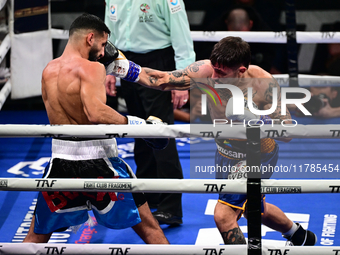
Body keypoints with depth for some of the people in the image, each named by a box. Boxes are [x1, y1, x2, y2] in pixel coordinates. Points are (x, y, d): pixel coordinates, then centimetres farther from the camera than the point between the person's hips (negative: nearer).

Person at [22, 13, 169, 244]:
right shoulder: (92, 68, -13)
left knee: (36, 237, 19)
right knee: (149, 229, 9)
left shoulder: (48, 71, 8)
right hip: (97, 159, -5)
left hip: (61, 160, 5)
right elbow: (95, 114, -29)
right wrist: (136, 123, -24)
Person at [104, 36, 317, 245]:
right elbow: (163, 80, -18)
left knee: (224, 215, -20)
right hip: (225, 155, 6)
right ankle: (299, 236, 59)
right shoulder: (206, 72, -24)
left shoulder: (264, 84, -32)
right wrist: (127, 70, -32)